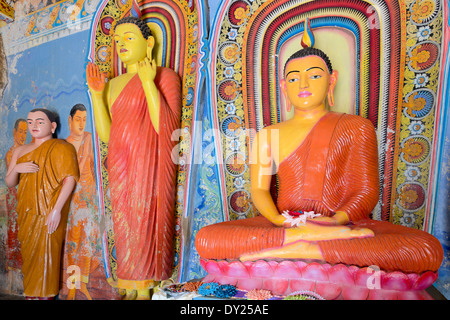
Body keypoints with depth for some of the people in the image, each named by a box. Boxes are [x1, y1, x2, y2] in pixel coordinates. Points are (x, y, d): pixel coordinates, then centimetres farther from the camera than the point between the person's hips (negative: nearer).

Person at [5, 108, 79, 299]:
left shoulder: (61, 147, -5)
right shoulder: (20, 151, 16)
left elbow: (70, 178, -15)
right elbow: (9, 183, 18)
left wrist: (57, 209, -22)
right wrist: (16, 169, -6)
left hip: (49, 213, -6)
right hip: (26, 213, 6)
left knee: (46, 253, -2)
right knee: (28, 254, 11)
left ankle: (46, 295, 10)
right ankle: (29, 294, 22)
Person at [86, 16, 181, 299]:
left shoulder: (164, 76, -2)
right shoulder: (114, 84, 15)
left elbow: (166, 128, -16)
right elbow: (106, 135, 9)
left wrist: (149, 83, -19)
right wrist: (96, 94, 2)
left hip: (148, 168, -6)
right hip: (120, 167, 6)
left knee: (145, 225, 0)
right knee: (125, 228, 10)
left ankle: (144, 290, 16)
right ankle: (130, 288, 23)